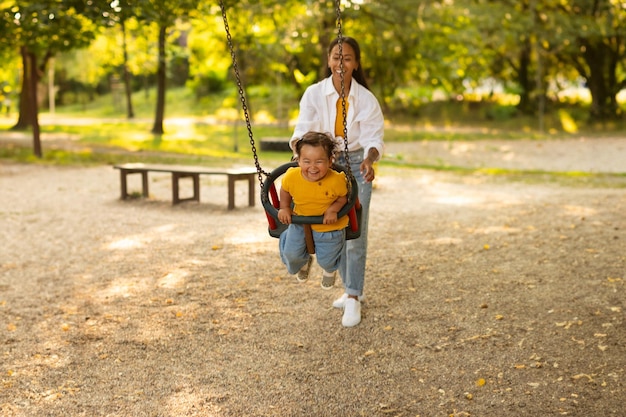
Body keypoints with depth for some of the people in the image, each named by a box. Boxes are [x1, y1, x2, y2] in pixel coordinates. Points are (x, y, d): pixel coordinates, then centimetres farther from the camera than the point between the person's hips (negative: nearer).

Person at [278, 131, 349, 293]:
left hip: (329, 226, -2)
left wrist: (334, 209, -25)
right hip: (300, 222, 2)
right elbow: (285, 190, 2)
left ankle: (330, 269, 52)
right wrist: (284, 208, -4)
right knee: (290, 254, -2)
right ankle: (304, 261, 39)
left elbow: (345, 196, -11)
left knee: (326, 260, 9)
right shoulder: (291, 177, -21)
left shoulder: (336, 180, -29)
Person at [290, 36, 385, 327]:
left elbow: (373, 138, -14)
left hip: (356, 165, -2)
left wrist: (369, 160, -35)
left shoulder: (366, 99, -9)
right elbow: (303, 129, -14)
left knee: (355, 233, -6)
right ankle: (350, 289, 27)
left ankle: (353, 298, 4)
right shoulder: (314, 94, -7)